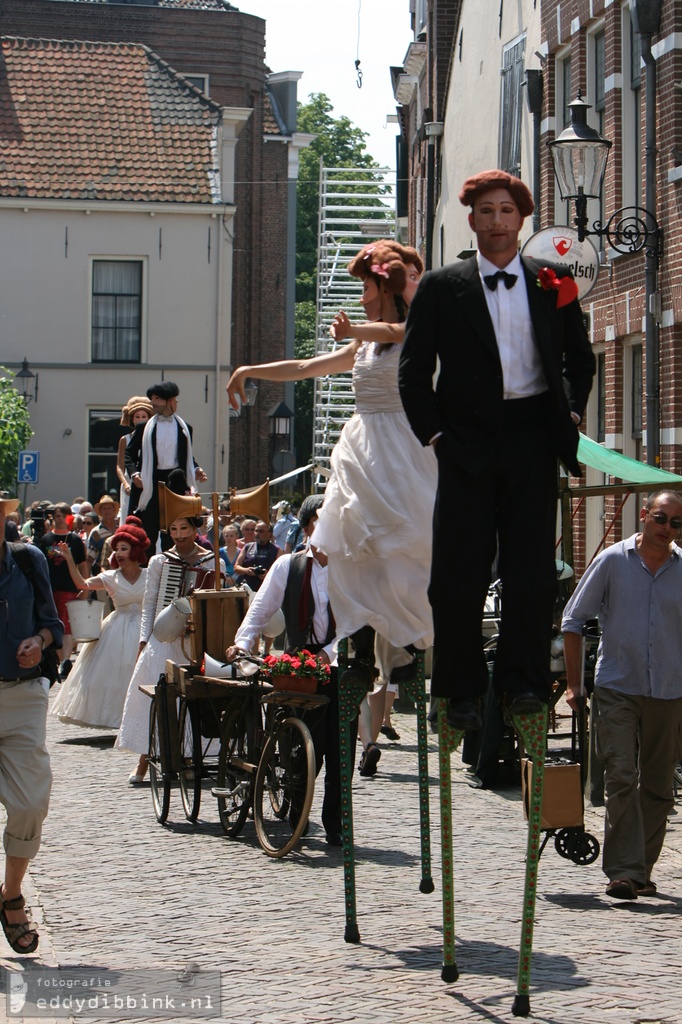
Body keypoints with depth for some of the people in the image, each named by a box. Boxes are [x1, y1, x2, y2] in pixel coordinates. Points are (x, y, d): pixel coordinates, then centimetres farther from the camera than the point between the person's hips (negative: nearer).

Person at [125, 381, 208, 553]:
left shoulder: (184, 428, 10)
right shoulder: (144, 427, 6)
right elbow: (129, 453, 7)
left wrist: (195, 470, -1)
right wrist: (134, 473, -10)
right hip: (151, 483, -1)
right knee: (148, 532, -1)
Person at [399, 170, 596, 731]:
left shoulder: (552, 282, 9)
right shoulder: (442, 287, 5)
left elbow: (579, 356, 19)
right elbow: (414, 369, 6)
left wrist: (571, 411, 6)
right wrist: (433, 432, -2)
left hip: (533, 437, 1)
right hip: (469, 441, -1)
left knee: (532, 568, 0)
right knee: (459, 573, 0)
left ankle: (524, 680, 12)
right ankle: (463, 690, 10)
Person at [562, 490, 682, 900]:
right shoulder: (612, 561, -2)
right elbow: (573, 620, 4)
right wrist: (574, 683, 1)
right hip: (618, 688, -2)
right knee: (621, 778, -13)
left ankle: (642, 870, 19)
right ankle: (623, 871, -15)